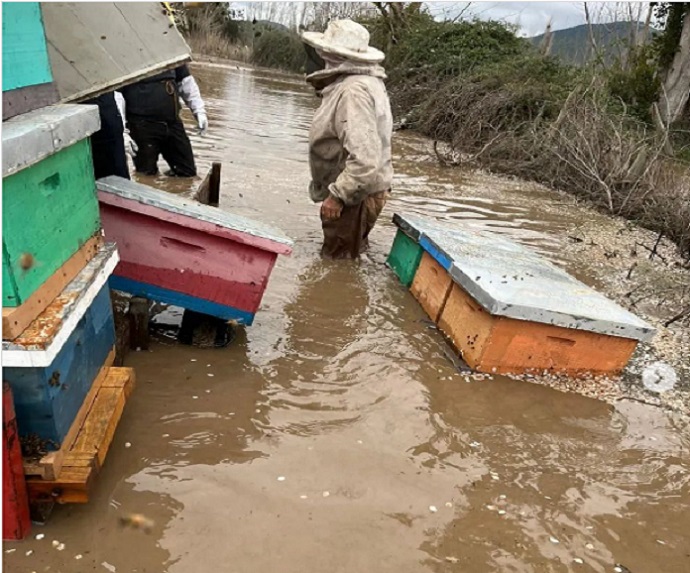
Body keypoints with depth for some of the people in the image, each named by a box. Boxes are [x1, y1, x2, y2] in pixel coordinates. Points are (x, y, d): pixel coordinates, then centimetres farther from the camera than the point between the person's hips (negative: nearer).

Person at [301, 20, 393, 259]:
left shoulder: (354, 91, -25)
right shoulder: (359, 81, 8)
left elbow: (365, 159, -34)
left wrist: (337, 195, -26)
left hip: (354, 194, -10)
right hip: (355, 189, 10)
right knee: (336, 258, 22)